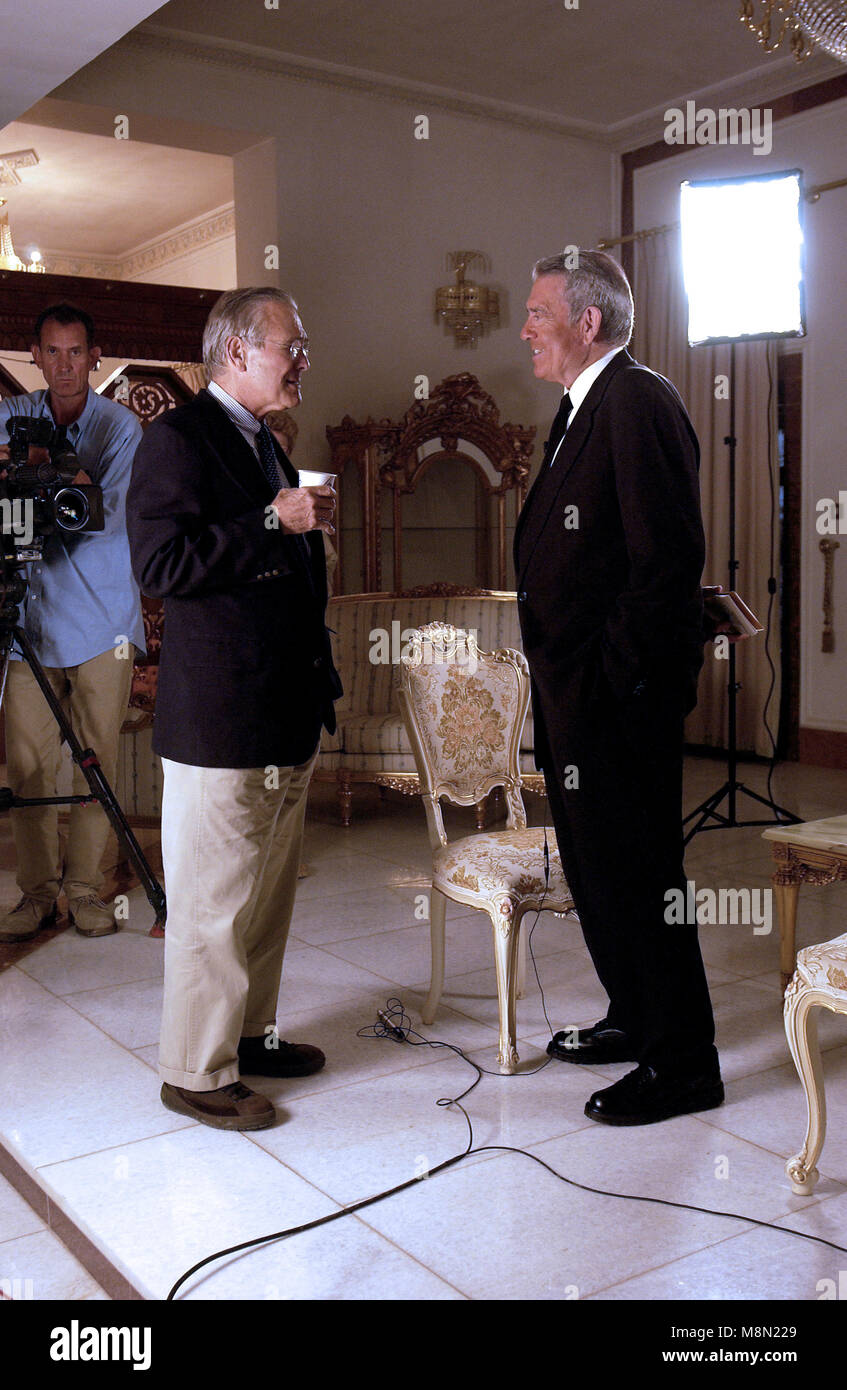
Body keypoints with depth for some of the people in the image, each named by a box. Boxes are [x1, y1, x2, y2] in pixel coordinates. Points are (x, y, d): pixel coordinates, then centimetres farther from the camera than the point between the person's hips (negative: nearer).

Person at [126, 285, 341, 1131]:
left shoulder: (264, 445, 19)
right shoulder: (178, 437, -9)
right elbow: (160, 567, -21)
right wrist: (274, 521, -19)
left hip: (286, 716, 9)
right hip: (220, 721, -9)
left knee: (269, 892, 16)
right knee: (213, 903, -1)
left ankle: (250, 1032, 31)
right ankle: (196, 1071, 12)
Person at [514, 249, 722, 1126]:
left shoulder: (638, 403, -14)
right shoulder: (583, 410, 17)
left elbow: (667, 559, -21)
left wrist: (615, 676, -19)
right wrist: (559, 674, 13)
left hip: (619, 696, -10)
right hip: (575, 692, 10)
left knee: (634, 873, -2)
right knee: (596, 866, 18)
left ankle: (682, 1063, 13)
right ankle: (635, 1021, 35)